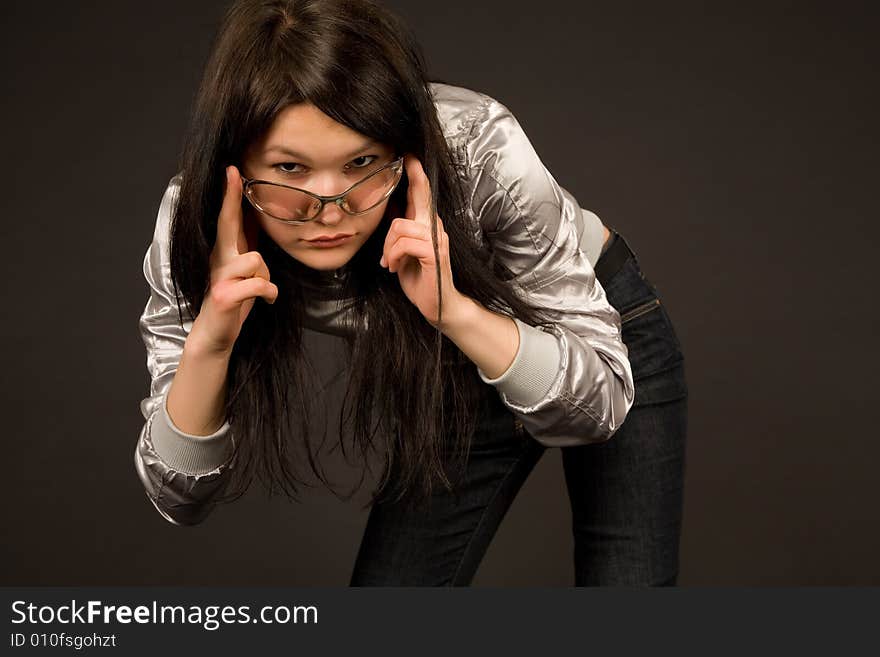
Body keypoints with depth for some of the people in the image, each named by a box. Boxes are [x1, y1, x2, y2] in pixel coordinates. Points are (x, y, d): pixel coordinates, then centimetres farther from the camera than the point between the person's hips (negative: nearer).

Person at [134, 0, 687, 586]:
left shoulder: (477, 148, -34)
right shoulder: (196, 224, -26)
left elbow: (598, 401, -27)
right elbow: (183, 496, -22)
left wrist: (456, 311, -44)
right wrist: (207, 341, -40)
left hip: (610, 329, -1)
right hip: (460, 379, 2)